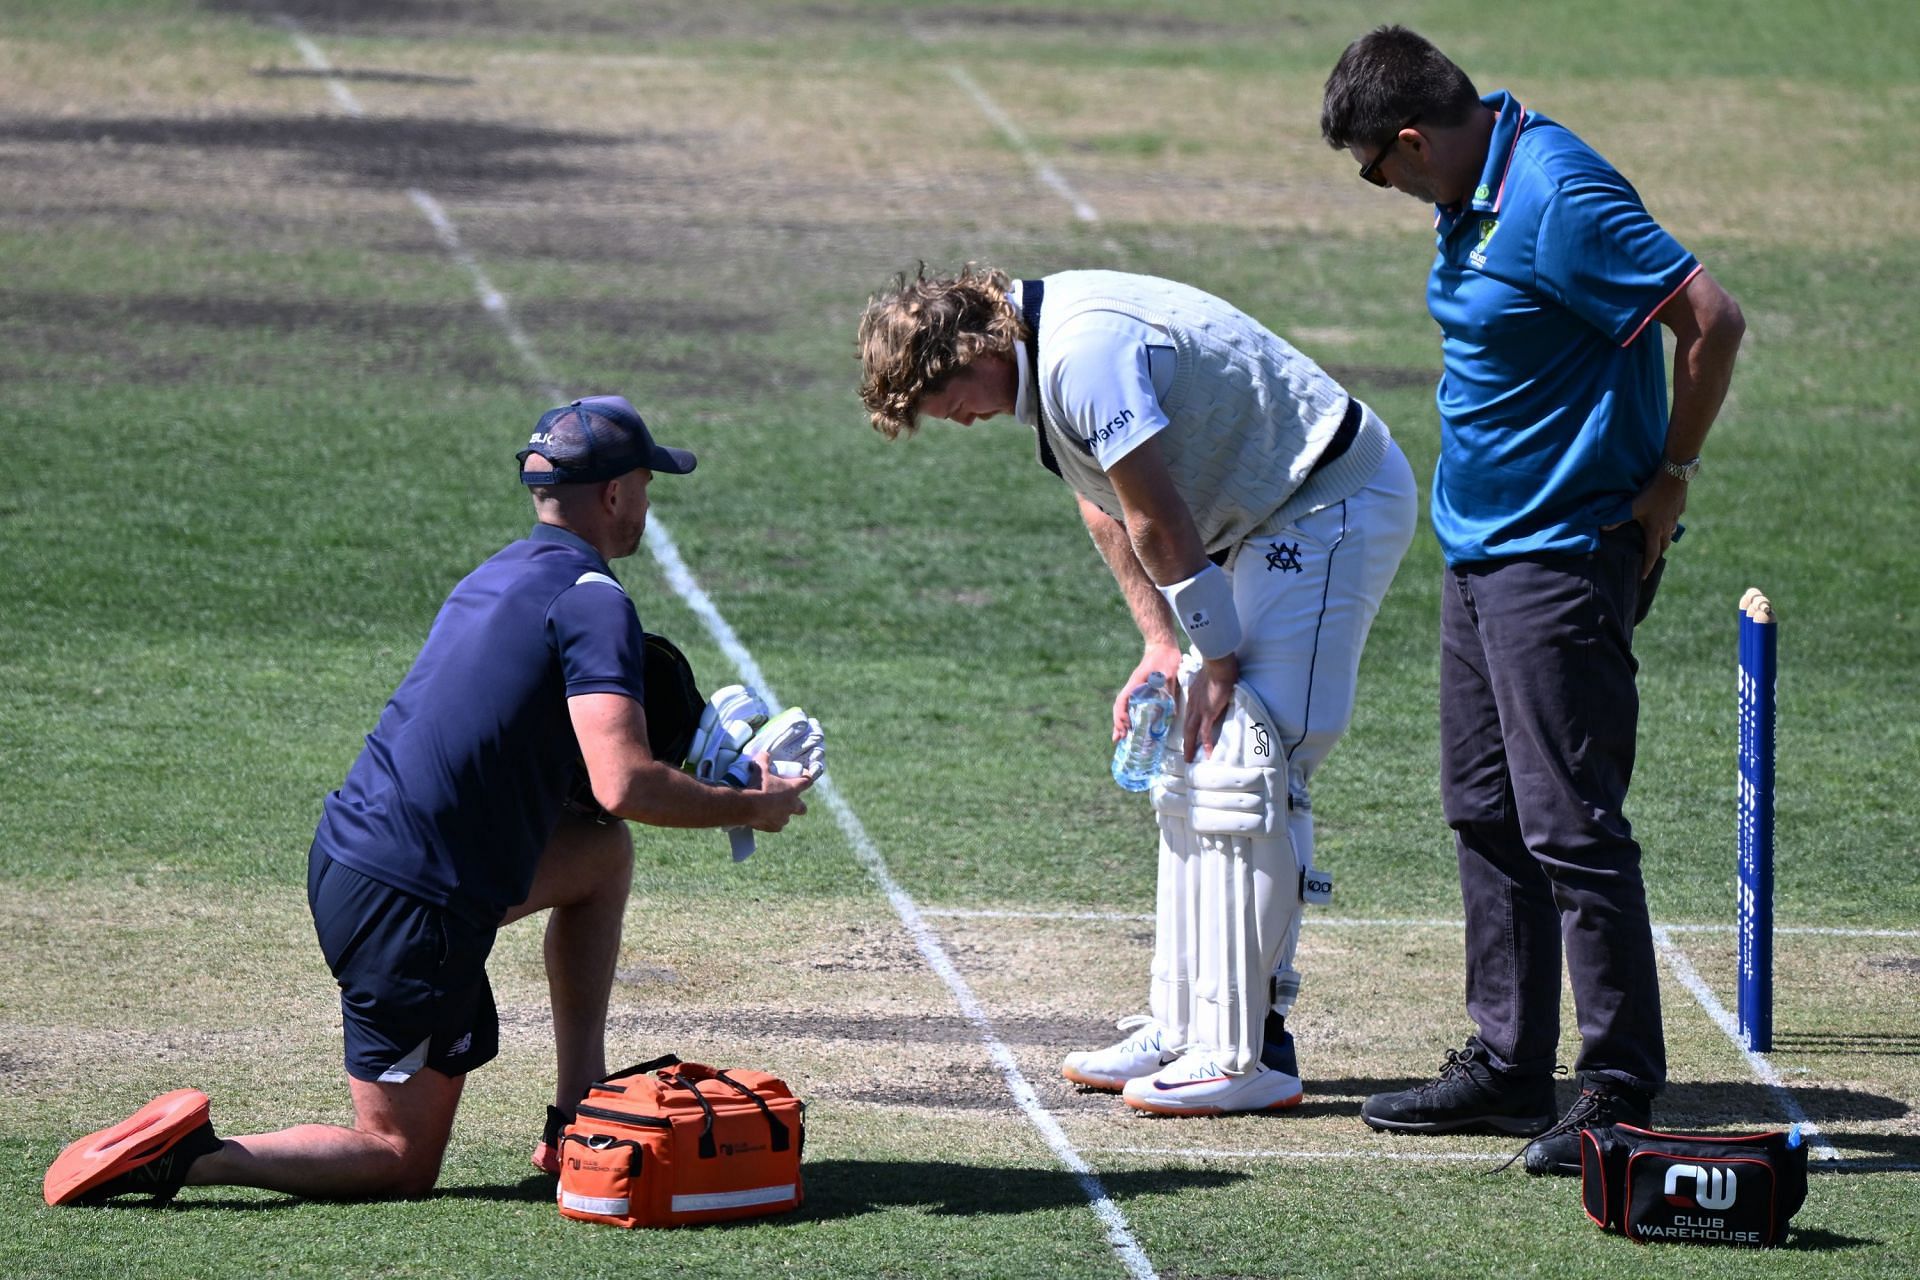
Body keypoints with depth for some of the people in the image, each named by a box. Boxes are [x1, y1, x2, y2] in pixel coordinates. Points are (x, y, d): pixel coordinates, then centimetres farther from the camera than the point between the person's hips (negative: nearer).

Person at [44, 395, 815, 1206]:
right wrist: (748, 808, -6)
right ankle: (189, 1157, -12)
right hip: (410, 905, -9)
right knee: (401, 1161, 3)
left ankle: (577, 1118, 22)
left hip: (347, 853, 9)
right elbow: (623, 786, -22)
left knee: (604, 853, 24)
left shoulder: (496, 578, 15)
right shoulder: (593, 601, -12)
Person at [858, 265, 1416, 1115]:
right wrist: (1160, 647, 5)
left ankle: (1248, 1053, -14)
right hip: (1272, 518, 11)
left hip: (1336, 502, -11)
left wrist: (1218, 662, -12)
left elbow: (1159, 524, -20)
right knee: (1189, 761, 12)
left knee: (1240, 769, -15)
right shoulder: (1042, 354, 7)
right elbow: (1106, 509, 14)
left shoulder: (1086, 356, -25)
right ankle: (1181, 1030, 18)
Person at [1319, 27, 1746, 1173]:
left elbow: (1712, 320, -22)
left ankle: (1623, 1089, -3)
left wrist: (1670, 478, -13)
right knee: (1488, 814, 14)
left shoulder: (1560, 198, -20)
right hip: (1482, 549, 10)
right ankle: (1509, 1065, 22)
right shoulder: (1478, 196, 10)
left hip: (1565, 553, -10)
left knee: (1570, 824, -8)